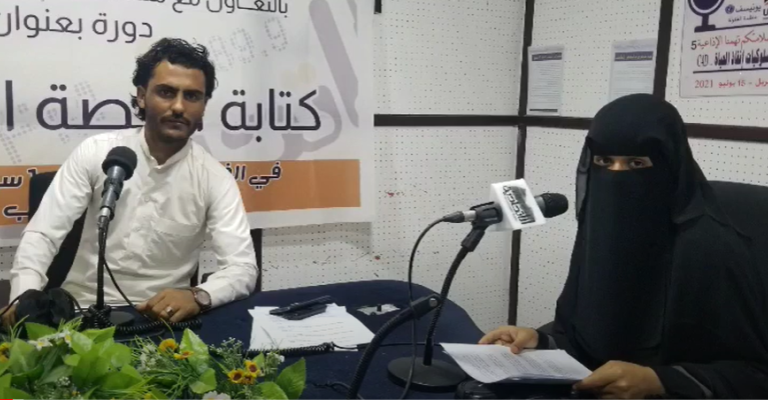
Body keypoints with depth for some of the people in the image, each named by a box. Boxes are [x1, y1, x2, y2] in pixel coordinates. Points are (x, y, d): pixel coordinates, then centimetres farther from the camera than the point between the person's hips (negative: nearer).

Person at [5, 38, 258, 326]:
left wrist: (198, 296, -34)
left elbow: (243, 268, -13)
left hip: (159, 318, 0)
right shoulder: (95, 152, -4)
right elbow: (41, 234, -6)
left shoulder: (215, 178, -6)